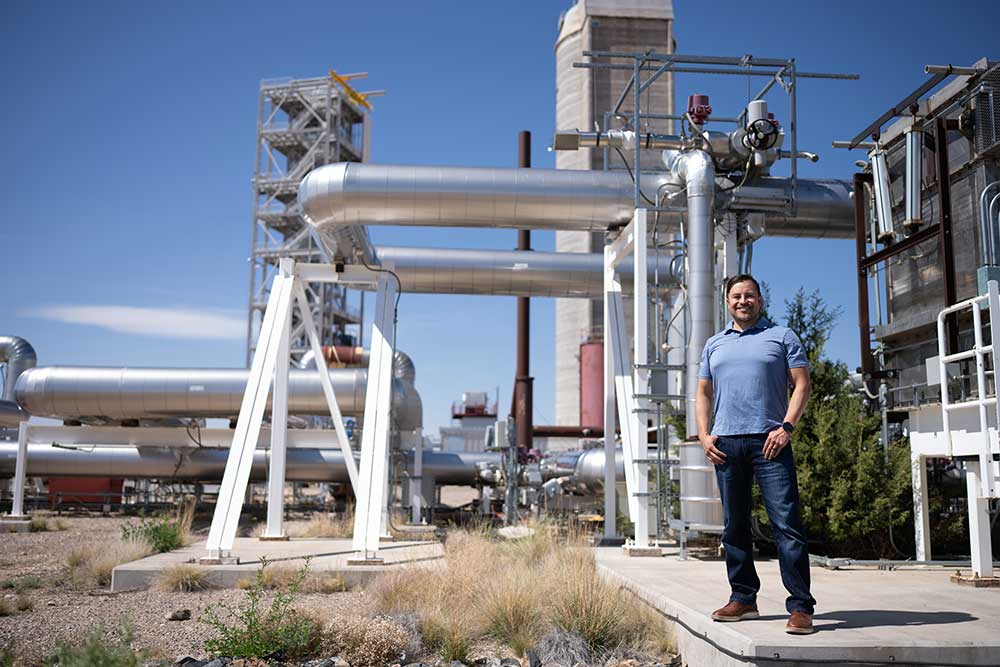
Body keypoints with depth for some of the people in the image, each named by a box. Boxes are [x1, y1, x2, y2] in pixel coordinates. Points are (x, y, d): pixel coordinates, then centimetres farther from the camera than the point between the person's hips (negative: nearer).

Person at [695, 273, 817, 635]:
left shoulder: (782, 337, 8)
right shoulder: (714, 344, 20)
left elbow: (802, 385, 2)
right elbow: (703, 393, 20)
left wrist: (786, 427, -11)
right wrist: (704, 435, 5)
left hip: (769, 442, -4)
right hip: (726, 444, 4)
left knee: (787, 524, -9)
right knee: (734, 526, 8)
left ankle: (800, 607, -7)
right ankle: (743, 598, 18)